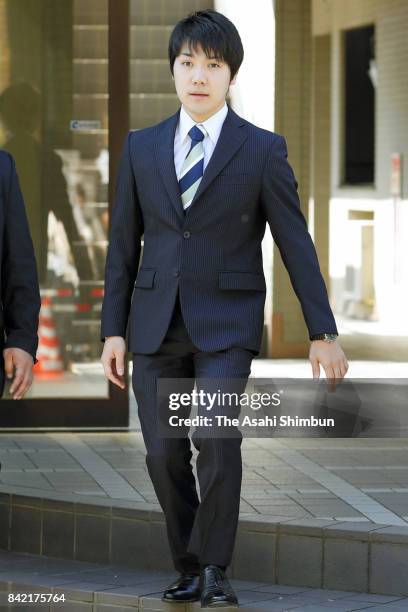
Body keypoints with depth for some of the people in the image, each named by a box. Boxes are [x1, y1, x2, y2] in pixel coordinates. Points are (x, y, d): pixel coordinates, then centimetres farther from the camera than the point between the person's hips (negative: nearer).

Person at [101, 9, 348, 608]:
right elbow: (123, 243, 11)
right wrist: (114, 330, 6)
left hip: (226, 324, -3)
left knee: (217, 440, -19)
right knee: (164, 456, 2)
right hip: (156, 326, 3)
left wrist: (323, 333, -2)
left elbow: (295, 244, 0)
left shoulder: (263, 150, 0)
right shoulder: (141, 147, 8)